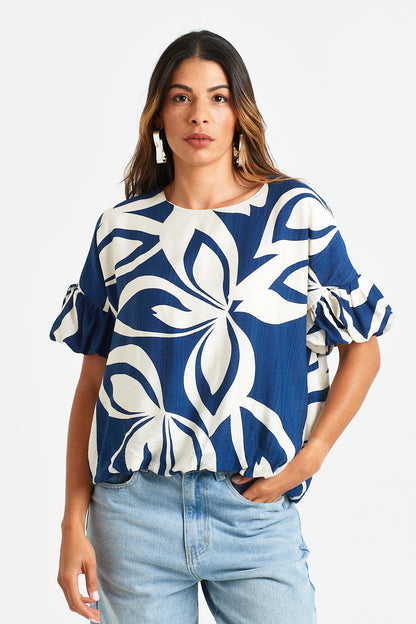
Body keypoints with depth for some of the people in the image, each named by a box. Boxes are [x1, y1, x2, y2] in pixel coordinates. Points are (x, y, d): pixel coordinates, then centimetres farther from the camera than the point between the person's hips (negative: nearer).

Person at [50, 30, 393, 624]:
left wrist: (307, 458, -6)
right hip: (134, 509, 1)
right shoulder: (121, 229, 4)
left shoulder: (297, 213, 1)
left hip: (257, 509, -1)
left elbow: (363, 351, 5)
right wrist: (73, 525, 1)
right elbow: (92, 381, 5)